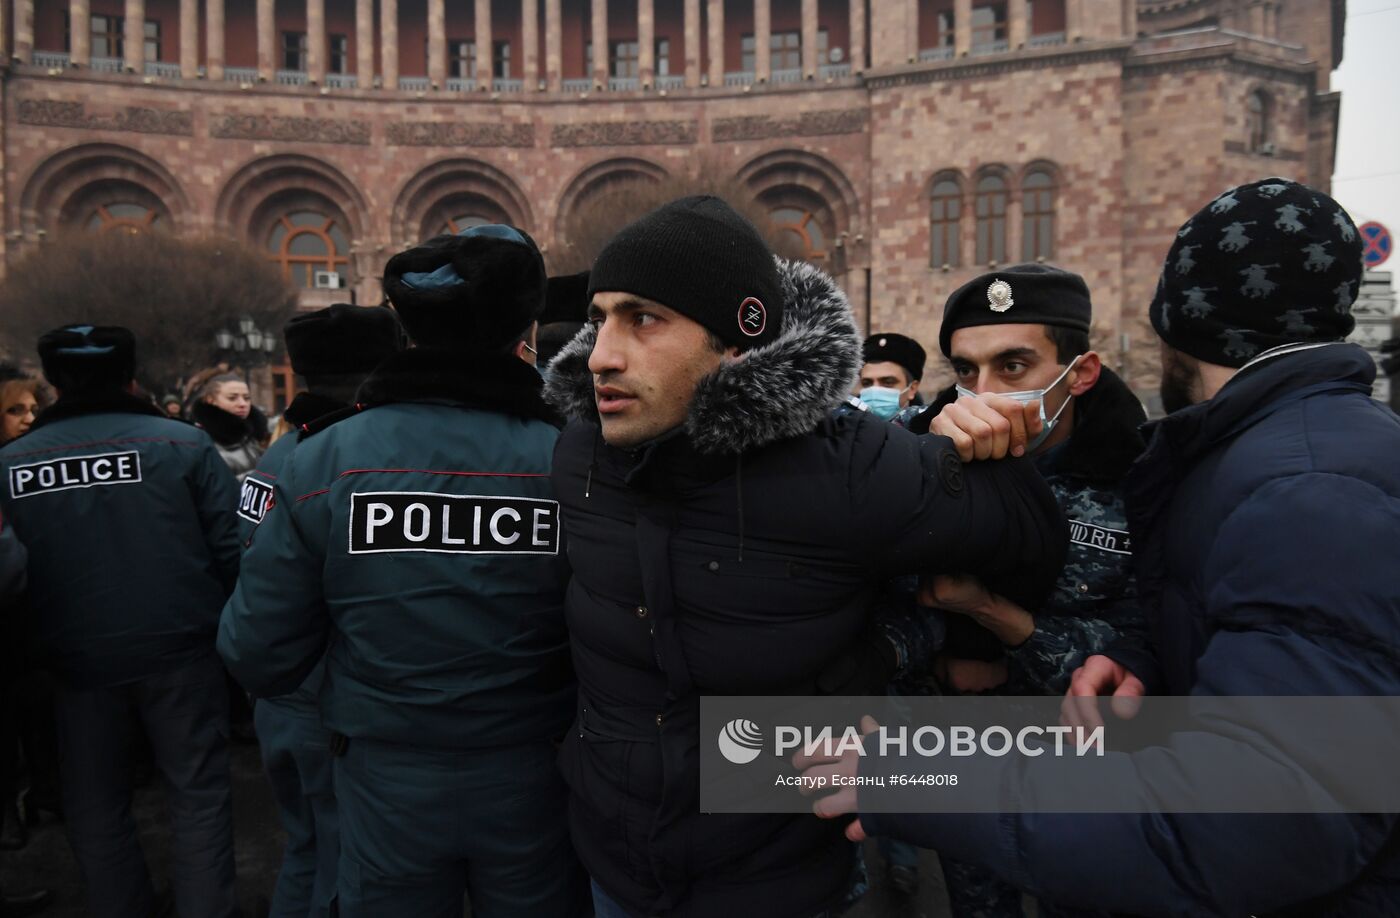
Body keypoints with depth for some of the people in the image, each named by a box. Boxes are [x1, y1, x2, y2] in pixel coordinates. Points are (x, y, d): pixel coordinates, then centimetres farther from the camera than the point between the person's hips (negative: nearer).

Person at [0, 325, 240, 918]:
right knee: (198, 791, 10)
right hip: (179, 650, -2)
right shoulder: (184, 443, -10)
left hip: (77, 659, 3)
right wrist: (228, 622, 6)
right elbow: (230, 547, -10)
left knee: (94, 803, 20)